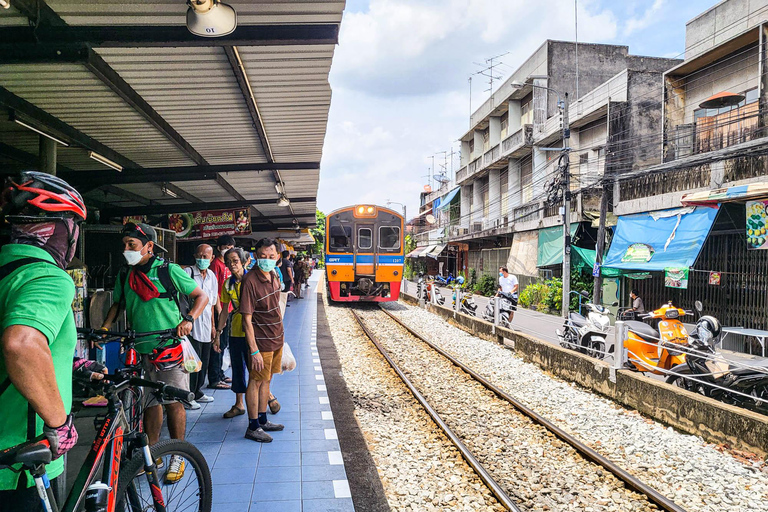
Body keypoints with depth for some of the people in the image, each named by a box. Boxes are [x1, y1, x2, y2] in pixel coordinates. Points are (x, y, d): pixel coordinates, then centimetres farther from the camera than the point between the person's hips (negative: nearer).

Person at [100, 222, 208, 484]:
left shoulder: (169, 271, -6)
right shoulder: (124, 276, 8)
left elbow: (201, 296, -1)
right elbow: (117, 304, 22)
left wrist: (188, 319, -16)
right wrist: (105, 326, 5)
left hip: (170, 347, -4)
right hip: (140, 349, 4)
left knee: (173, 402, 1)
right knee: (150, 403, 13)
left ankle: (177, 457, 14)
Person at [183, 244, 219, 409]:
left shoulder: (212, 276, 12)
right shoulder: (188, 272, -7)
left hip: (206, 326, 6)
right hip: (191, 325, -6)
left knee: (204, 361, 13)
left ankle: (197, 392, 27)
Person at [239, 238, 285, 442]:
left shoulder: (274, 276, 4)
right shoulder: (250, 280, -21)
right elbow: (247, 318, -21)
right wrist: (254, 350, -23)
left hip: (276, 338, 8)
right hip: (261, 341, -8)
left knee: (266, 379, 18)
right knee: (256, 381, 3)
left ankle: (262, 420, 31)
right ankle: (253, 427, 15)